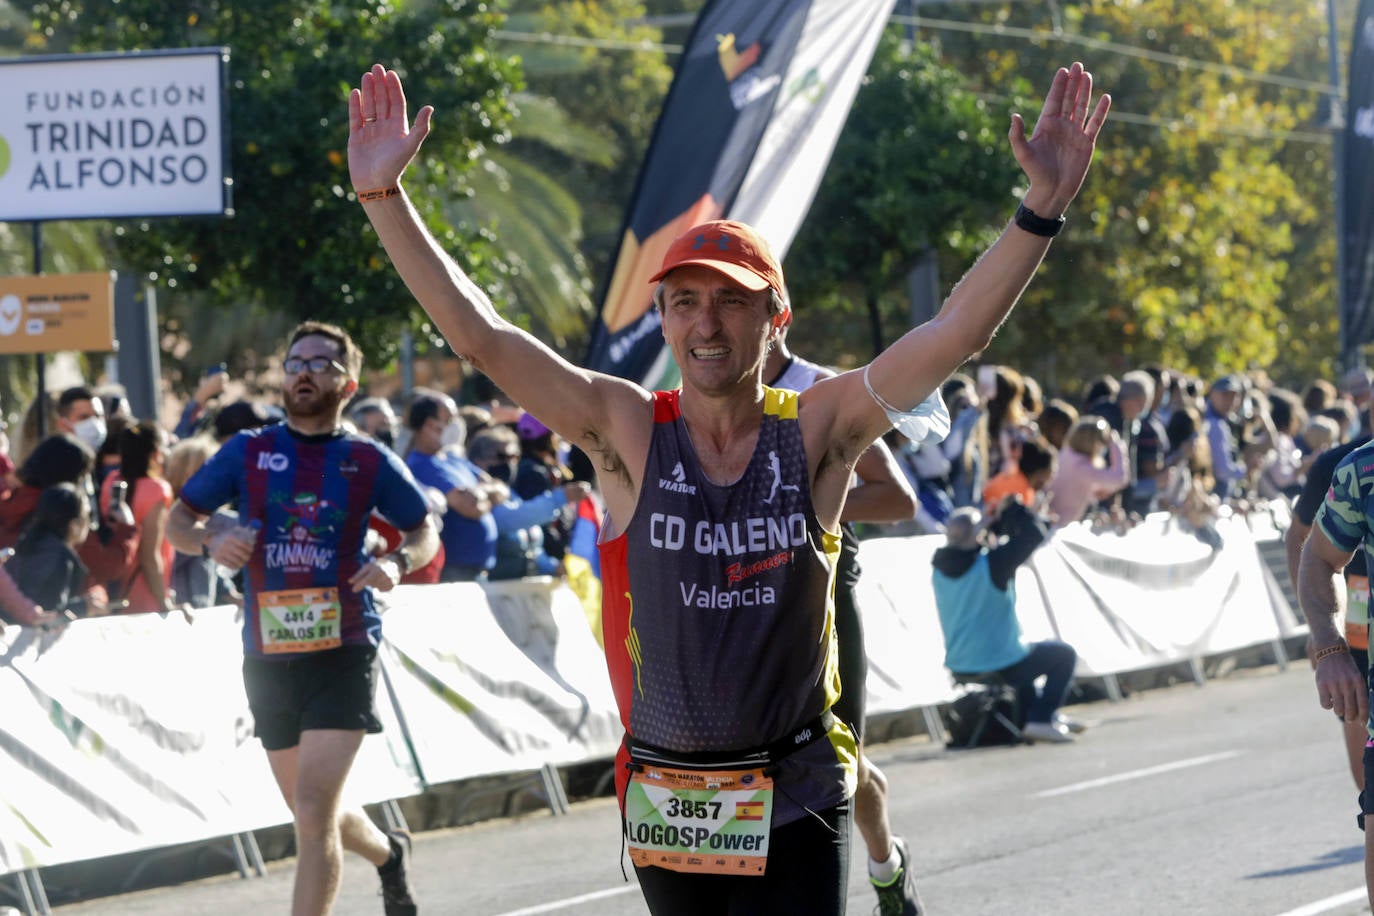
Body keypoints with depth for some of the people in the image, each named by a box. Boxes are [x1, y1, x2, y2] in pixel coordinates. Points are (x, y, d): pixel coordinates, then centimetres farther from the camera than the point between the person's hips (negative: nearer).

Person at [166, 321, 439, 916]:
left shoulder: (369, 461, 1)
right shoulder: (248, 452, 5)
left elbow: (424, 531, 12)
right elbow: (178, 520, 8)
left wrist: (399, 562, -10)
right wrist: (210, 541, -14)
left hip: (343, 651, -3)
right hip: (267, 659, 4)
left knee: (314, 813, -17)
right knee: (314, 815, 17)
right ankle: (387, 852, 50)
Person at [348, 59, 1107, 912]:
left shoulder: (816, 431, -4)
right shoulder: (627, 430, -3)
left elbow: (956, 332, -13)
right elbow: (478, 334, -9)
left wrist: (1043, 208, -24)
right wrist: (384, 196, -15)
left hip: (795, 804, -1)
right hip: (665, 800, 2)